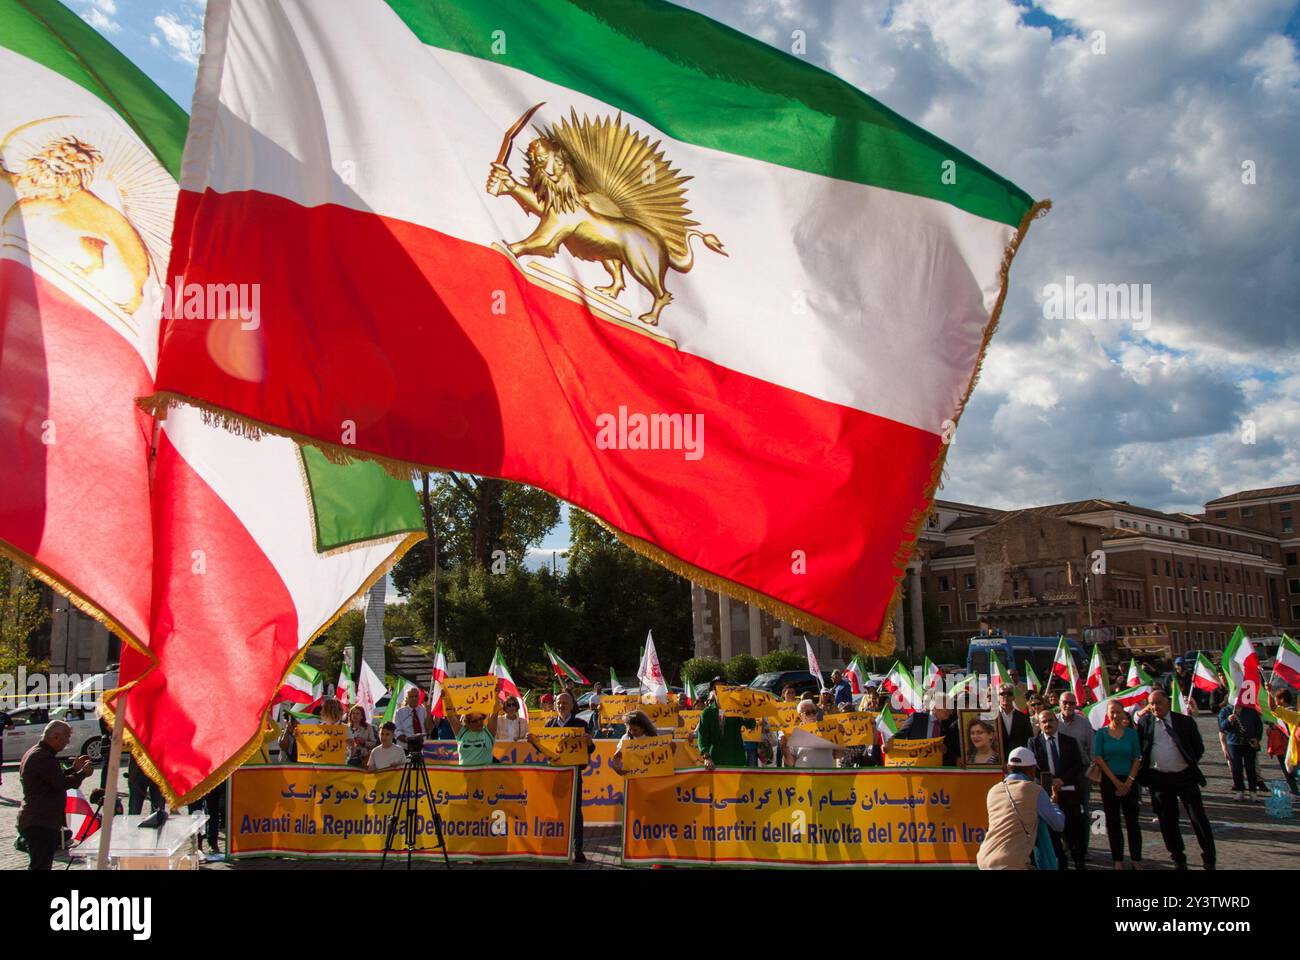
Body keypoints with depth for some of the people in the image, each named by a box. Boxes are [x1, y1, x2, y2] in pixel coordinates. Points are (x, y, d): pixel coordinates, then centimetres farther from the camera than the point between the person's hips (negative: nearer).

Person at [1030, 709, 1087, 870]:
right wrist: (1050, 785, -13)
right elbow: (1034, 767, -2)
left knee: (1075, 830, -1)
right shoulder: (1034, 742, 5)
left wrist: (1062, 780, -11)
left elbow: (1079, 765, 3)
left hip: (1069, 791, 0)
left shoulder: (1070, 741, 9)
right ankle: (1060, 862, 17)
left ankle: (1080, 862, 13)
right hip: (1047, 791, 0)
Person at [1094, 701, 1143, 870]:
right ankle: (1118, 860, 9)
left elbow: (1137, 759, 2)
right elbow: (1099, 759, -4)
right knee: (1113, 822, 4)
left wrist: (1129, 782, -8)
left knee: (1132, 821, 2)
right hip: (1109, 781, 0)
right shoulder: (1101, 733, 1)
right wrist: (1116, 782, -8)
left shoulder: (1131, 733, 4)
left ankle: (1137, 860, 9)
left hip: (1129, 781, 0)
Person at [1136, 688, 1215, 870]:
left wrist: (1190, 764, 0)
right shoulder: (1144, 723, 0)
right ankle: (1178, 860, 21)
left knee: (1199, 818, 1)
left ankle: (1209, 860, 14)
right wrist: (1142, 773, 1)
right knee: (1168, 822, 7)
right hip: (1159, 779, 1)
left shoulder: (1185, 721, -1)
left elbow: (1199, 747, 7)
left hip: (1185, 776, -1)